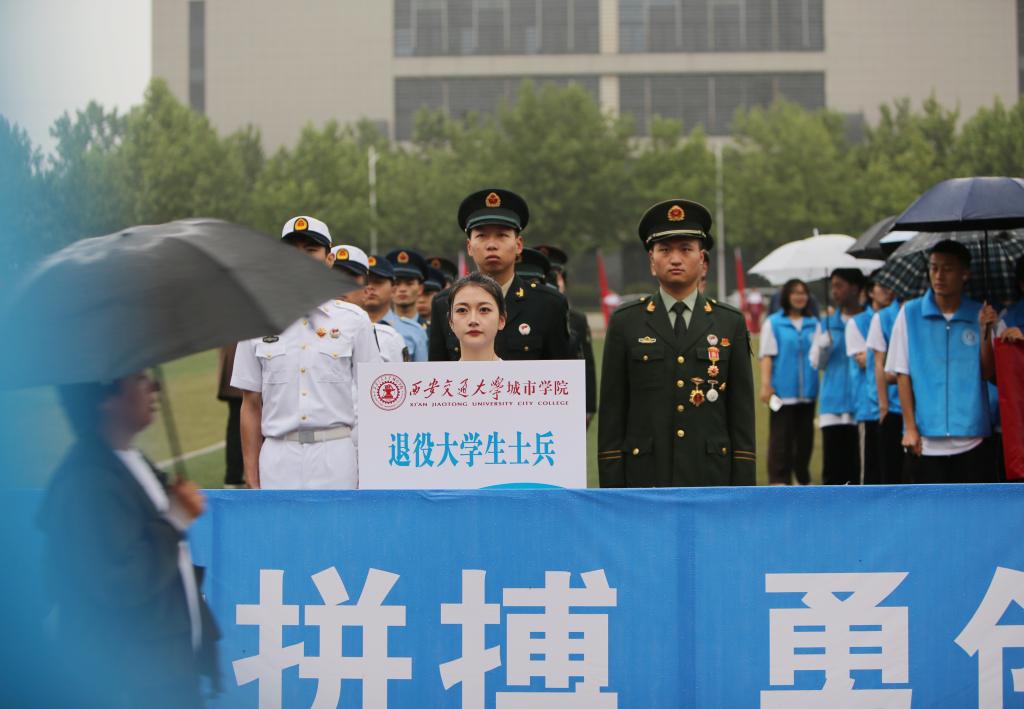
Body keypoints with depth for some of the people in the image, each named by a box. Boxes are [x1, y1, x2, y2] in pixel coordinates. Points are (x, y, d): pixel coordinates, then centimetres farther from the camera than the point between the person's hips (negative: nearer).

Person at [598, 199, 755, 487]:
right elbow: (611, 410, 4)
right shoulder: (625, 322, 5)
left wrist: (744, 490, 0)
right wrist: (611, 487, -2)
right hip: (646, 480, -1)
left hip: (710, 479, 1)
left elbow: (742, 410, 6)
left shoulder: (730, 323, 7)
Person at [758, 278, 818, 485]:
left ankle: (803, 478, 18)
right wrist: (766, 384, -10)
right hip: (782, 391, -4)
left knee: (805, 435, 9)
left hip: (807, 390, 4)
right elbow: (767, 355, -2)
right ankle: (779, 479, -4)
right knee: (781, 436, -5)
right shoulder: (773, 323, 2)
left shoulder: (814, 324, 11)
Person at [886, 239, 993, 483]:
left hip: (971, 437, 1)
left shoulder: (980, 315, 4)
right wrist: (910, 427, -4)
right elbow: (902, 373, 2)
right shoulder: (911, 313, 1)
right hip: (927, 439, -1)